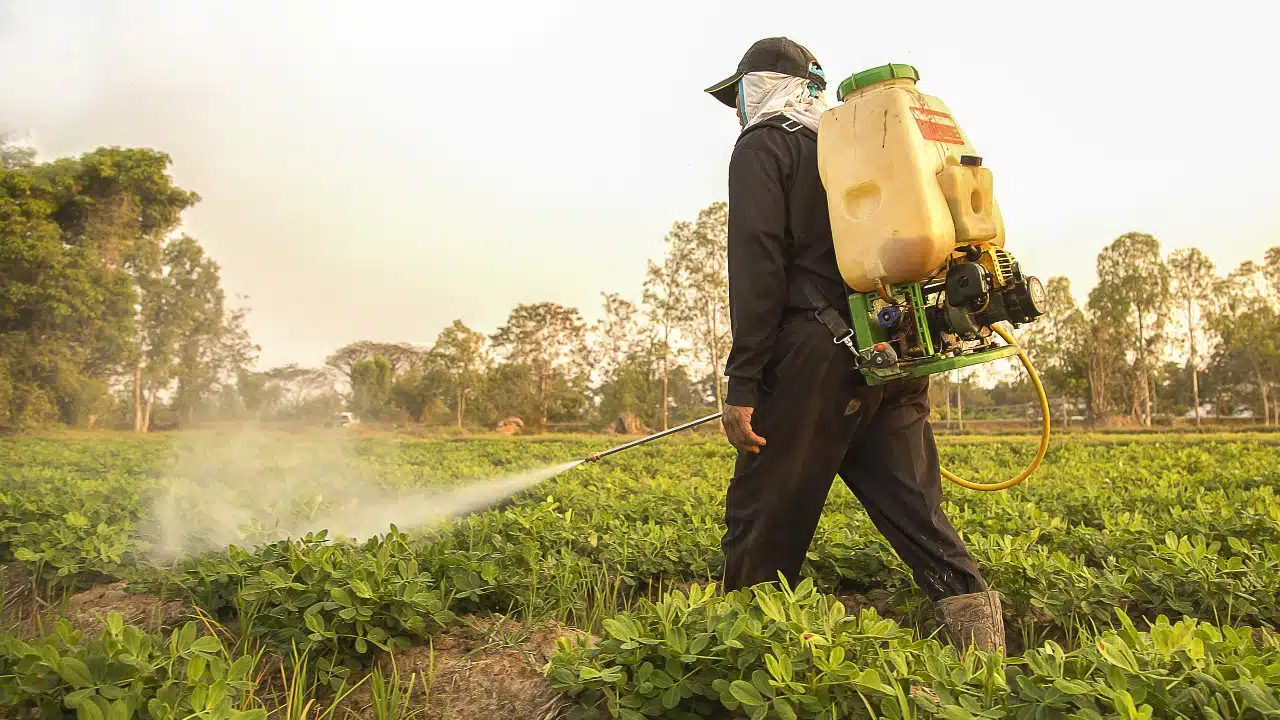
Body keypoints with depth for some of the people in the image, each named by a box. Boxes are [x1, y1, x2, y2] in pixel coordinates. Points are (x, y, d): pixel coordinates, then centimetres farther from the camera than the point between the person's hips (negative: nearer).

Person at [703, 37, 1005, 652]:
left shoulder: (762, 146, 4)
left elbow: (757, 265, -10)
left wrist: (742, 383, -13)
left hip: (819, 355, -7)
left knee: (764, 518, 0)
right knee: (913, 508, 8)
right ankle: (982, 637, 4)